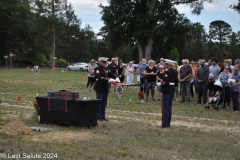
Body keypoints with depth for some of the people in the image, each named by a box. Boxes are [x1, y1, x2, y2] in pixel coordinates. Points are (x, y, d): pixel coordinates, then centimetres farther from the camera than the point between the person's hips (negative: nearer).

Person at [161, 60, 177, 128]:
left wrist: (162, 84, -6)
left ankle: (165, 124, 0)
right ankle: (168, 123, 18)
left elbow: (166, 83, -25)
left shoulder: (167, 72, -17)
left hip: (166, 92, -8)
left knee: (165, 108, -2)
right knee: (169, 108, 13)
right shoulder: (174, 72, 9)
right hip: (172, 91, 8)